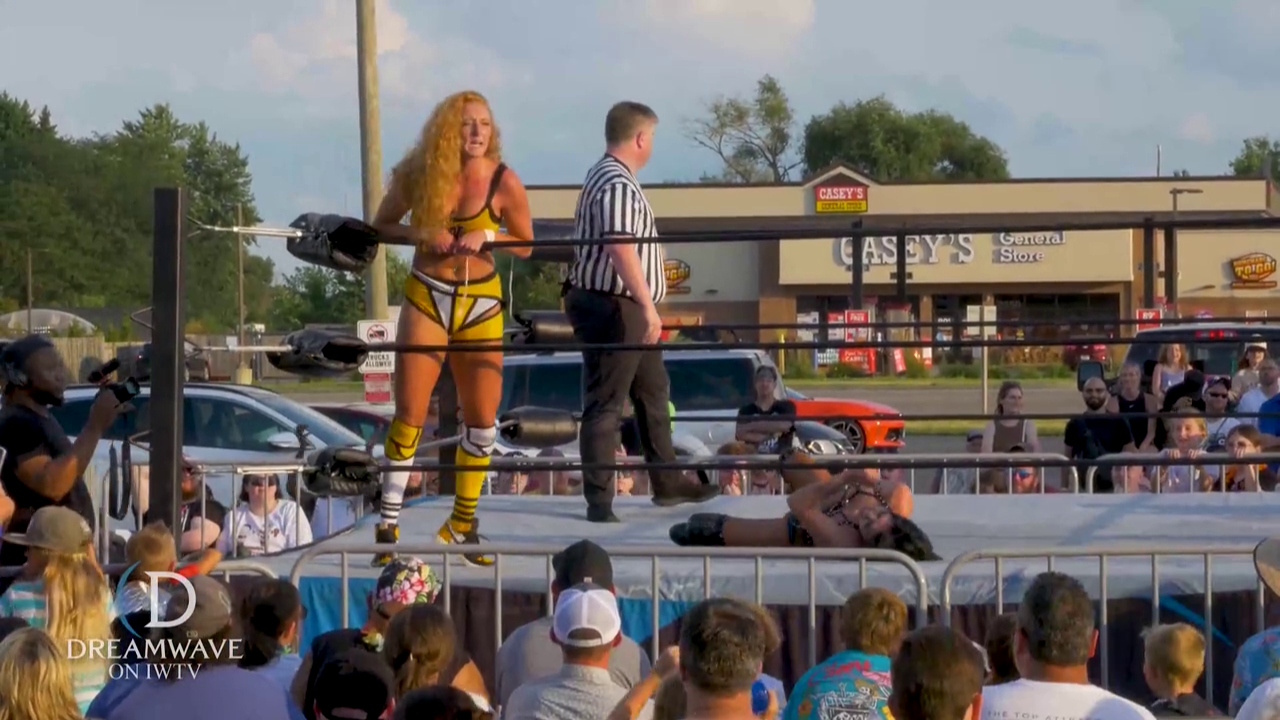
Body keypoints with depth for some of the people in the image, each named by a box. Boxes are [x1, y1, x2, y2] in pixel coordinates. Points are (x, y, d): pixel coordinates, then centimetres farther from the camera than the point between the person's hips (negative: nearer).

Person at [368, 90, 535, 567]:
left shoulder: (503, 182, -8)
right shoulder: (419, 176, -7)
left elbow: (526, 246, 2)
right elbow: (381, 225, 3)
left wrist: (487, 236, -18)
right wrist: (422, 234, -16)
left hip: (481, 303, 1)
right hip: (427, 298, -1)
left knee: (482, 417, 4)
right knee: (410, 412, -5)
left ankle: (463, 525, 20)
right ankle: (388, 526, 0)